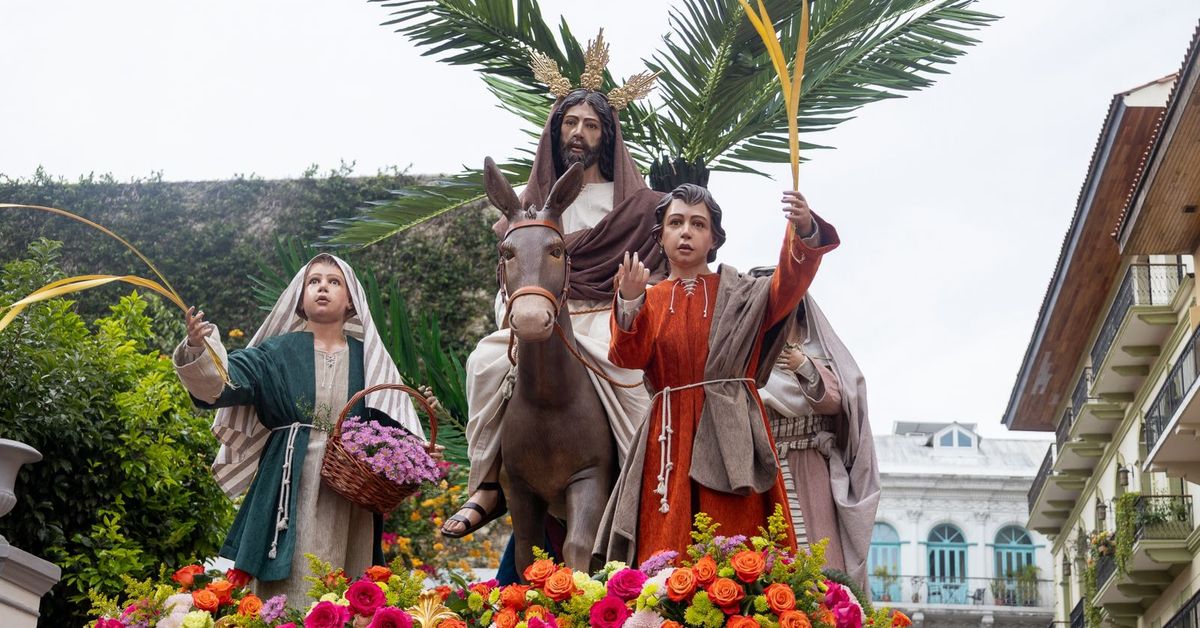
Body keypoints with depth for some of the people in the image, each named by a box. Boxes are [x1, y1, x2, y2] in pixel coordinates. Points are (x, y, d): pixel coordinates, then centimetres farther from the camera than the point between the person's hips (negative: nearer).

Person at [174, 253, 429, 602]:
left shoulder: (368, 359, 11)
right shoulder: (277, 351, 6)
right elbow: (225, 380, -9)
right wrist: (198, 350, -29)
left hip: (349, 497, 2)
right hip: (290, 490, -1)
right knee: (288, 586, -4)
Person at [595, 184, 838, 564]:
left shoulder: (738, 294, 9)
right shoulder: (651, 300, 13)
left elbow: (788, 286, -10)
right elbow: (629, 358, -3)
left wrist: (804, 232, -29)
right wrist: (629, 303, -21)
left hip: (729, 434, -1)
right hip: (670, 437, 1)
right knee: (664, 551, -4)